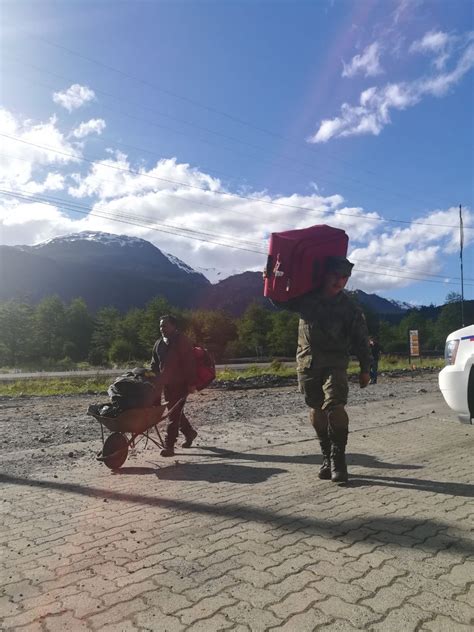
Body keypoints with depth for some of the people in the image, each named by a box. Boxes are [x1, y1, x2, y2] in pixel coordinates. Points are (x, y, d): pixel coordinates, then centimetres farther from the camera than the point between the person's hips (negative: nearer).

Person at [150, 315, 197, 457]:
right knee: (176, 412, 17)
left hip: (180, 385, -7)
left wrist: (191, 383, -19)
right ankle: (189, 433, 38)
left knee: (174, 414, -8)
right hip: (166, 384, 8)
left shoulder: (182, 341, -9)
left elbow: (190, 364, -15)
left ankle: (169, 445, -5)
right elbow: (154, 365, 18)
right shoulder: (159, 344, 12)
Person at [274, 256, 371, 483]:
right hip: (307, 362, 2)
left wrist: (365, 369, 3)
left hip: (335, 364, -2)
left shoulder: (350, 308, -1)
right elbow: (280, 301, 17)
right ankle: (327, 457, 20)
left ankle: (338, 460, -9)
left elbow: (360, 340, 3)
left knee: (334, 406, -19)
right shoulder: (306, 298, 2)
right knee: (317, 410, 6)